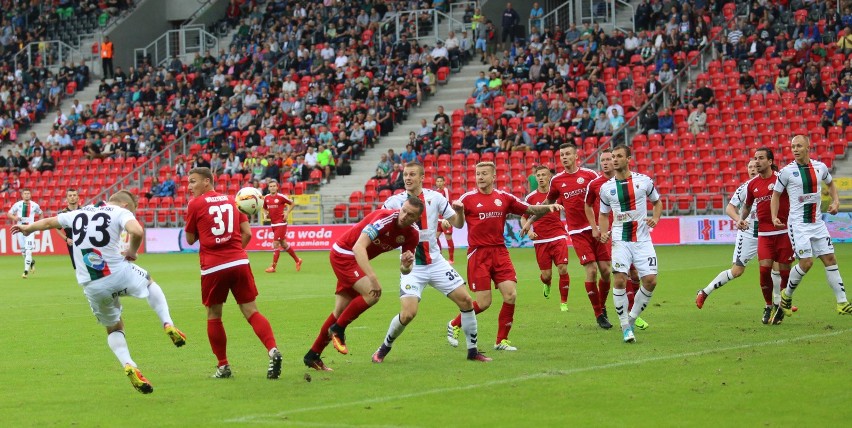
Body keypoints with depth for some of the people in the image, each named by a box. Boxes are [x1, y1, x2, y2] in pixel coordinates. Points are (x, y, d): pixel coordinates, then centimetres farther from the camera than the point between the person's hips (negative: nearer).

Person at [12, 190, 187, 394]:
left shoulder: (79, 214, 17)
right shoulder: (121, 212, 1)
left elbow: (49, 222, 33)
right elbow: (137, 231, -21)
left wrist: (28, 228, 53)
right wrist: (132, 251, 0)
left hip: (91, 287, 3)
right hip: (119, 274, -3)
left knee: (114, 328, 22)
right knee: (150, 284, 30)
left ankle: (128, 365, -2)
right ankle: (168, 325, 13)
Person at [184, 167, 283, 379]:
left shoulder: (195, 204, 0)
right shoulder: (231, 200, 13)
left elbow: (190, 240, 7)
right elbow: (247, 233, 10)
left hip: (213, 267, -3)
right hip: (239, 262, 3)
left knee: (213, 316, 11)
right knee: (251, 312, 3)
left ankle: (223, 366, 13)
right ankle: (273, 350, -17)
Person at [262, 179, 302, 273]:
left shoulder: (281, 197, -11)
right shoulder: (266, 198, 5)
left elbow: (292, 203, 1)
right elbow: (264, 208, 21)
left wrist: (287, 213, -10)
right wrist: (266, 214, 1)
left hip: (281, 223, -7)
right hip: (273, 223, 7)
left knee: (275, 244, -10)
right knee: (283, 244, 15)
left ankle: (273, 266, -4)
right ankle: (297, 260, 31)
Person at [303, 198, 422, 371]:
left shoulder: (412, 235, -7)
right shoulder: (385, 218, -30)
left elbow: (404, 271, -1)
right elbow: (358, 247, -38)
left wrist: (406, 265, -27)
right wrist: (372, 277, -46)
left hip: (356, 259, 8)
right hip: (343, 253, -8)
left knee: (341, 310, 9)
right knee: (372, 293, -24)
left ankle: (312, 356, 18)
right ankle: (338, 330, -5)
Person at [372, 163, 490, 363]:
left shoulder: (435, 198, 0)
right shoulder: (394, 202, -5)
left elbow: (457, 224, 4)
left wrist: (459, 211, -17)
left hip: (436, 262, 3)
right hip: (412, 265, -3)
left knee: (465, 300, -4)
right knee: (408, 313, -17)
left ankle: (473, 350, 12)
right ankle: (384, 348, 8)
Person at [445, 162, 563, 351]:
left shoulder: (504, 197, 7)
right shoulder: (468, 198, -3)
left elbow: (530, 209, 12)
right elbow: (458, 224, -4)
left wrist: (548, 207, -6)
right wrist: (458, 211, -26)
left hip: (500, 252, 4)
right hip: (478, 253, -4)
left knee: (511, 295, -9)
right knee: (484, 302, -7)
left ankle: (502, 340, 4)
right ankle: (454, 325, 19)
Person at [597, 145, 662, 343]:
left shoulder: (643, 181, 1)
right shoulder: (606, 188, 4)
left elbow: (657, 202, 16)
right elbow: (603, 214, 16)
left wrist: (655, 218, -4)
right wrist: (604, 232, -2)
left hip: (643, 240, 0)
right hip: (620, 241, 0)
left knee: (650, 281, -8)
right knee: (620, 280, -15)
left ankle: (632, 318, 14)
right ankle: (625, 326, -2)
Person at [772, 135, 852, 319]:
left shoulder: (820, 167, 4)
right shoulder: (787, 171, -7)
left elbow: (830, 183, 24)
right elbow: (776, 194, 3)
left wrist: (835, 201, 7)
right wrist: (774, 217, -10)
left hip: (817, 223, 4)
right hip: (798, 225, -4)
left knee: (830, 259, 0)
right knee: (806, 263, -12)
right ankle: (787, 296, 12)